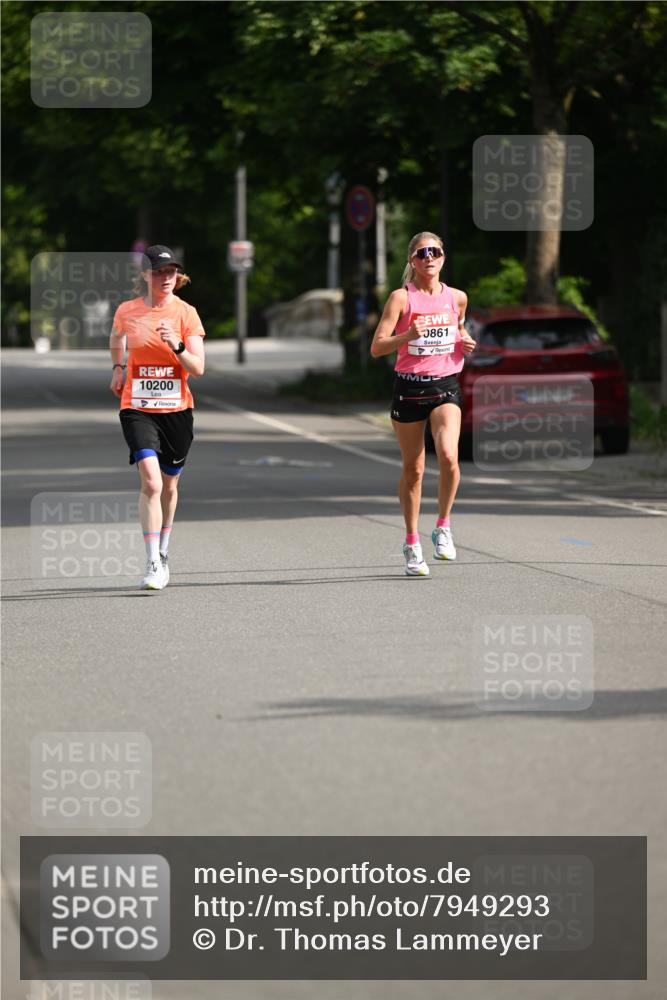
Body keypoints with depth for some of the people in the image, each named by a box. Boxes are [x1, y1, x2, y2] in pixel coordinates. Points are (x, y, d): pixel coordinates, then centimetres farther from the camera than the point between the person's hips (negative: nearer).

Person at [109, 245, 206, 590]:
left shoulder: (185, 313, -5)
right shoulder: (127, 311, -1)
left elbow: (198, 369, -11)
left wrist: (176, 347, -26)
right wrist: (117, 367, 18)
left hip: (176, 408, 1)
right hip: (137, 407, -1)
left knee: (169, 486, 14)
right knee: (151, 482, -19)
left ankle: (162, 553, 38)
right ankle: (153, 566, -21)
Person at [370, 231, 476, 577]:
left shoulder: (457, 298, 6)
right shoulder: (402, 298, -5)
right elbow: (377, 347, -9)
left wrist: (466, 341, 4)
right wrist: (407, 336, -27)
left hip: (446, 386, 2)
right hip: (409, 388, -2)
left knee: (449, 456, -21)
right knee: (413, 469, 5)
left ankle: (443, 527, 0)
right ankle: (412, 543, 20)